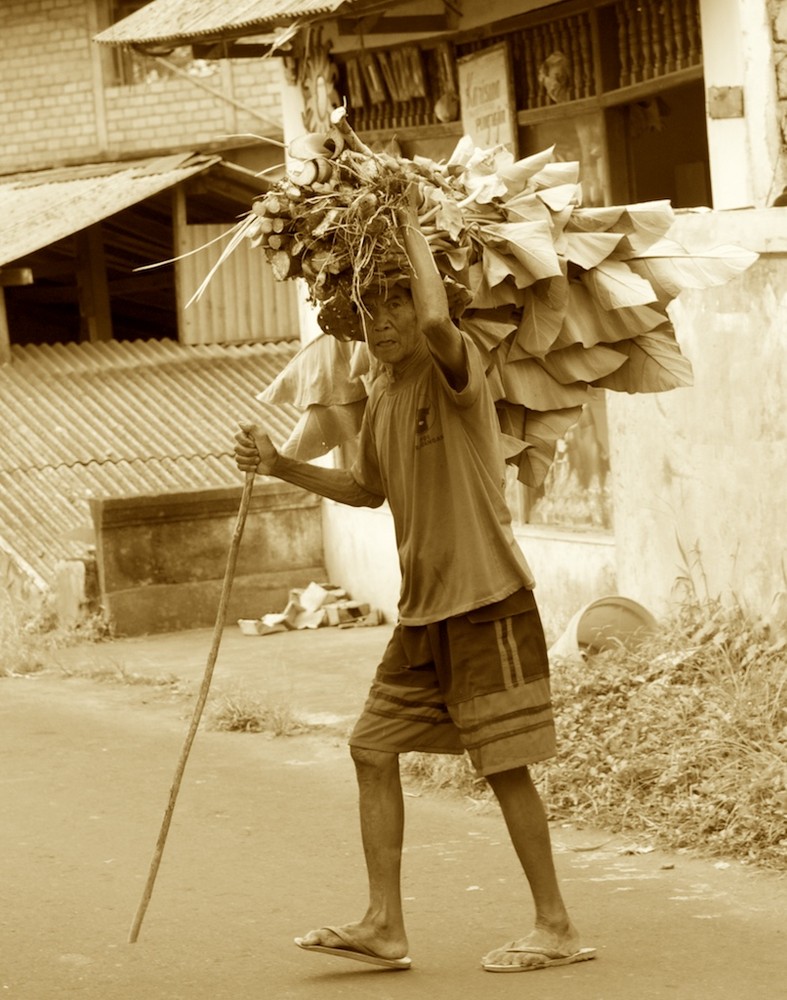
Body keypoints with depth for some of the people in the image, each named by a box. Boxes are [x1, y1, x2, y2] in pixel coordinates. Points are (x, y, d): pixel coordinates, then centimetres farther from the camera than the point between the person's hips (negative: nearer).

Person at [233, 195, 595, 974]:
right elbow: (369, 490, 25)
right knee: (373, 748, 7)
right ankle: (383, 925, 12)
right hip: (423, 608, 9)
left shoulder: (457, 368, -13)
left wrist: (411, 230, -24)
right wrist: (280, 467, 14)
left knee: (503, 763, -4)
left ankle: (556, 926, 6)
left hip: (488, 601, -9)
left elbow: (437, 321, -38)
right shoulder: (382, 397, 11)